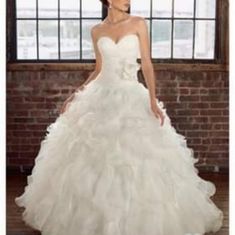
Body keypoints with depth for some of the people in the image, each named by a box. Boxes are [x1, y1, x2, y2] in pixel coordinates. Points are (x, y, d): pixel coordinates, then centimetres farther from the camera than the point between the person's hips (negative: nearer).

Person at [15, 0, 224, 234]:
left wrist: (153, 100, -13)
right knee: (93, 156, 4)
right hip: (101, 97, 2)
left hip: (132, 97, -2)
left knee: (136, 158, -5)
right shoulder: (97, 31, 7)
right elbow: (98, 69, 14)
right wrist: (77, 92, 4)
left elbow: (146, 64, -3)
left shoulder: (138, 24, 1)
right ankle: (93, 214, 21)